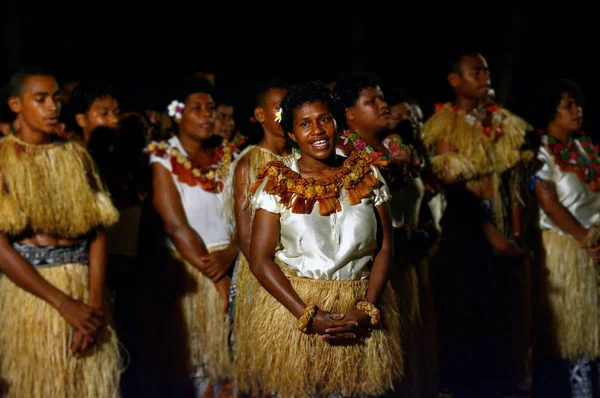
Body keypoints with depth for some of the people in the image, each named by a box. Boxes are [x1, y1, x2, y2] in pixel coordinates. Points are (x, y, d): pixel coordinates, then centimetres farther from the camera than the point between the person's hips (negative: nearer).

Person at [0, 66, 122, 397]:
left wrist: (94, 300, -13)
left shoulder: (77, 155, 8)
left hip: (85, 285, 3)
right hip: (28, 289, -3)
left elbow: (98, 232, 1)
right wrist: (63, 303, -16)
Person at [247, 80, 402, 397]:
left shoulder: (368, 176, 1)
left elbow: (385, 248, 0)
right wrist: (309, 316, -17)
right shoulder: (277, 184, -5)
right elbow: (260, 260, -8)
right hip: (294, 306, -2)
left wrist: (367, 310, -13)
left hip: (361, 315, 2)